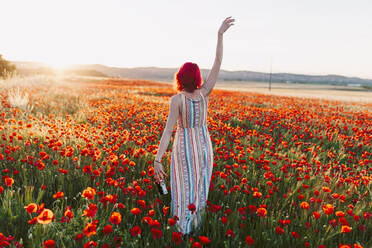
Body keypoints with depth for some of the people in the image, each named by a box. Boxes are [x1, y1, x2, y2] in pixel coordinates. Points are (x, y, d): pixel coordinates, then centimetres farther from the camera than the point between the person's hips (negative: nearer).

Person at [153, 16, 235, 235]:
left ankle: (183, 231, 17)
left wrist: (158, 159, -24)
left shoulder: (176, 99, -17)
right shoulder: (205, 93, -7)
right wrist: (220, 34, -3)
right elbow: (218, 63, -5)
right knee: (200, 188, 18)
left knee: (184, 190, 9)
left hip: (184, 148, -4)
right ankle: (197, 227, 30)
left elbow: (169, 130, -24)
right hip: (203, 146, 4)